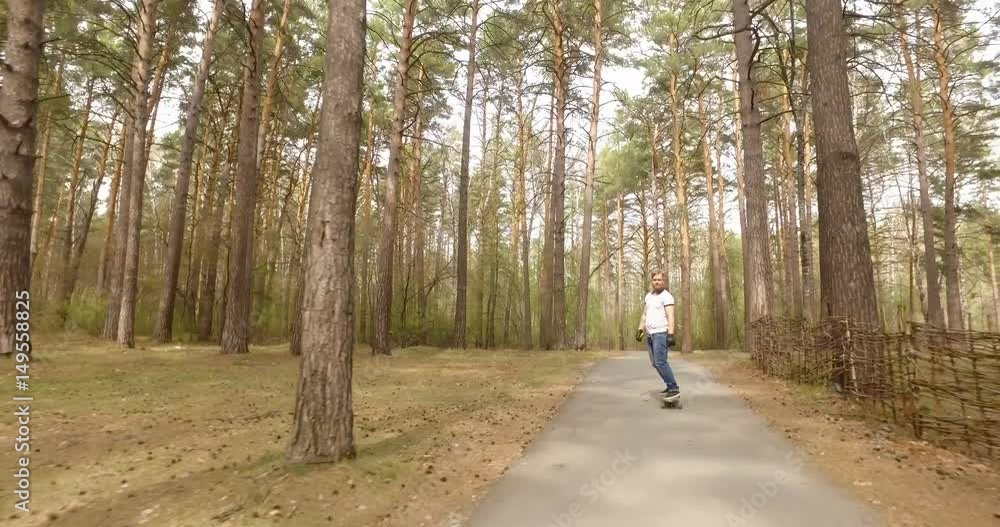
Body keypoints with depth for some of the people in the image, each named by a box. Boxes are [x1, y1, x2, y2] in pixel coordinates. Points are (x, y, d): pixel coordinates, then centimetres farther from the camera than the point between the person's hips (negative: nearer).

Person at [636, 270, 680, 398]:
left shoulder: (666, 296, -8)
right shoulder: (648, 296, 16)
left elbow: (670, 316, -16)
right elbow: (644, 314, 21)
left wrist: (671, 334, -24)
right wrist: (640, 330, 15)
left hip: (661, 333, -8)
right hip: (650, 334, 8)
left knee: (660, 362, -17)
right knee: (654, 363, 10)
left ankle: (674, 389, -13)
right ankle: (670, 386, 20)